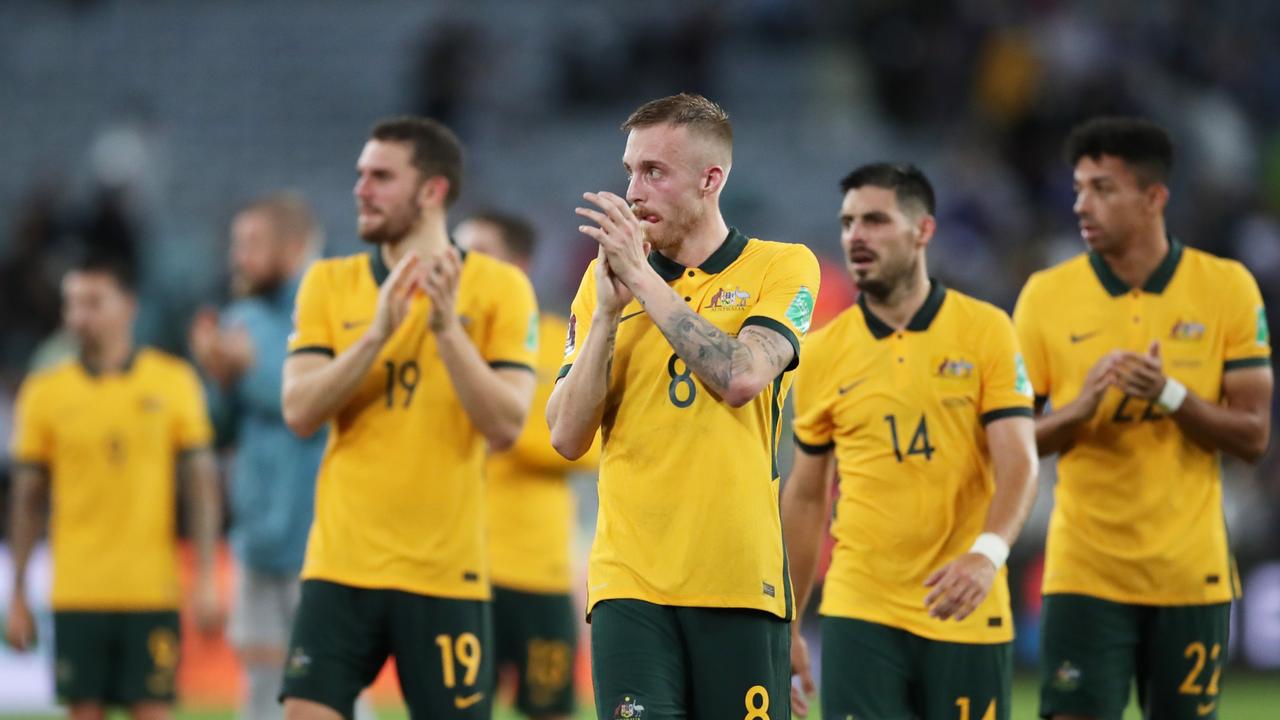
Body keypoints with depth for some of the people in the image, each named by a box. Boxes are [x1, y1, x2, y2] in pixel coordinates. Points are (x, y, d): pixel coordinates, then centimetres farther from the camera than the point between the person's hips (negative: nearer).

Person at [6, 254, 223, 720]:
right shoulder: (44, 393, 4)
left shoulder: (173, 381, 3)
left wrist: (205, 580, -3)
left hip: (152, 590, -1)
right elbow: (26, 499, 8)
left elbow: (201, 481, 4)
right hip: (77, 593, 1)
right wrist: (17, 598, 6)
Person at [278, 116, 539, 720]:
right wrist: (378, 331, -17)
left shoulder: (500, 288, 0)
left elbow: (506, 426, -9)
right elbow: (299, 411, -6)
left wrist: (446, 328, -19)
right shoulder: (329, 283, 7)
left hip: (446, 574, -1)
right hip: (340, 566, 2)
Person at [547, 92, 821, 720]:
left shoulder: (784, 267, 3)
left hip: (741, 579, -1)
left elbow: (741, 378, -16)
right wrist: (608, 310, -6)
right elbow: (567, 436, 4)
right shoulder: (606, 278, 12)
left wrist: (643, 280, -12)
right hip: (631, 579, 1)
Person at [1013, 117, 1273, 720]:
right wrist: (1078, 409, -18)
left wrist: (1171, 395, -19)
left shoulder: (1226, 287, -1)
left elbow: (1253, 438, -2)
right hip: (1084, 572, 0)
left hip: (1191, 572, 0)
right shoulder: (1046, 295, 0)